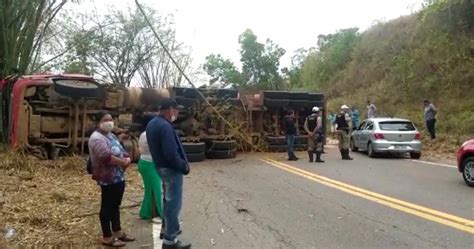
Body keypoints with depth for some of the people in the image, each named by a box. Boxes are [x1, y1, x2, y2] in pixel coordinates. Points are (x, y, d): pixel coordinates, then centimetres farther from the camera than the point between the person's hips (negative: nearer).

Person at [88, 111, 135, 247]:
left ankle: (117, 232, 30)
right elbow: (106, 156, -30)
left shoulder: (111, 136, 16)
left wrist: (127, 159, -7)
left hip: (119, 177, 10)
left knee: (115, 205, 18)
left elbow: (122, 151, 15)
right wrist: (123, 162, -19)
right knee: (107, 206, 0)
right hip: (108, 179, -10)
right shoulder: (97, 138, -15)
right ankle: (107, 237, 10)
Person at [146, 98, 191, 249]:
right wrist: (184, 167, -14)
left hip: (161, 166, 10)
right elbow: (171, 154, -29)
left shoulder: (152, 124, 8)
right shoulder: (165, 126, -24)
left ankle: (167, 228, 38)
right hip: (171, 169, -10)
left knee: (168, 200, 24)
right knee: (174, 203, -1)